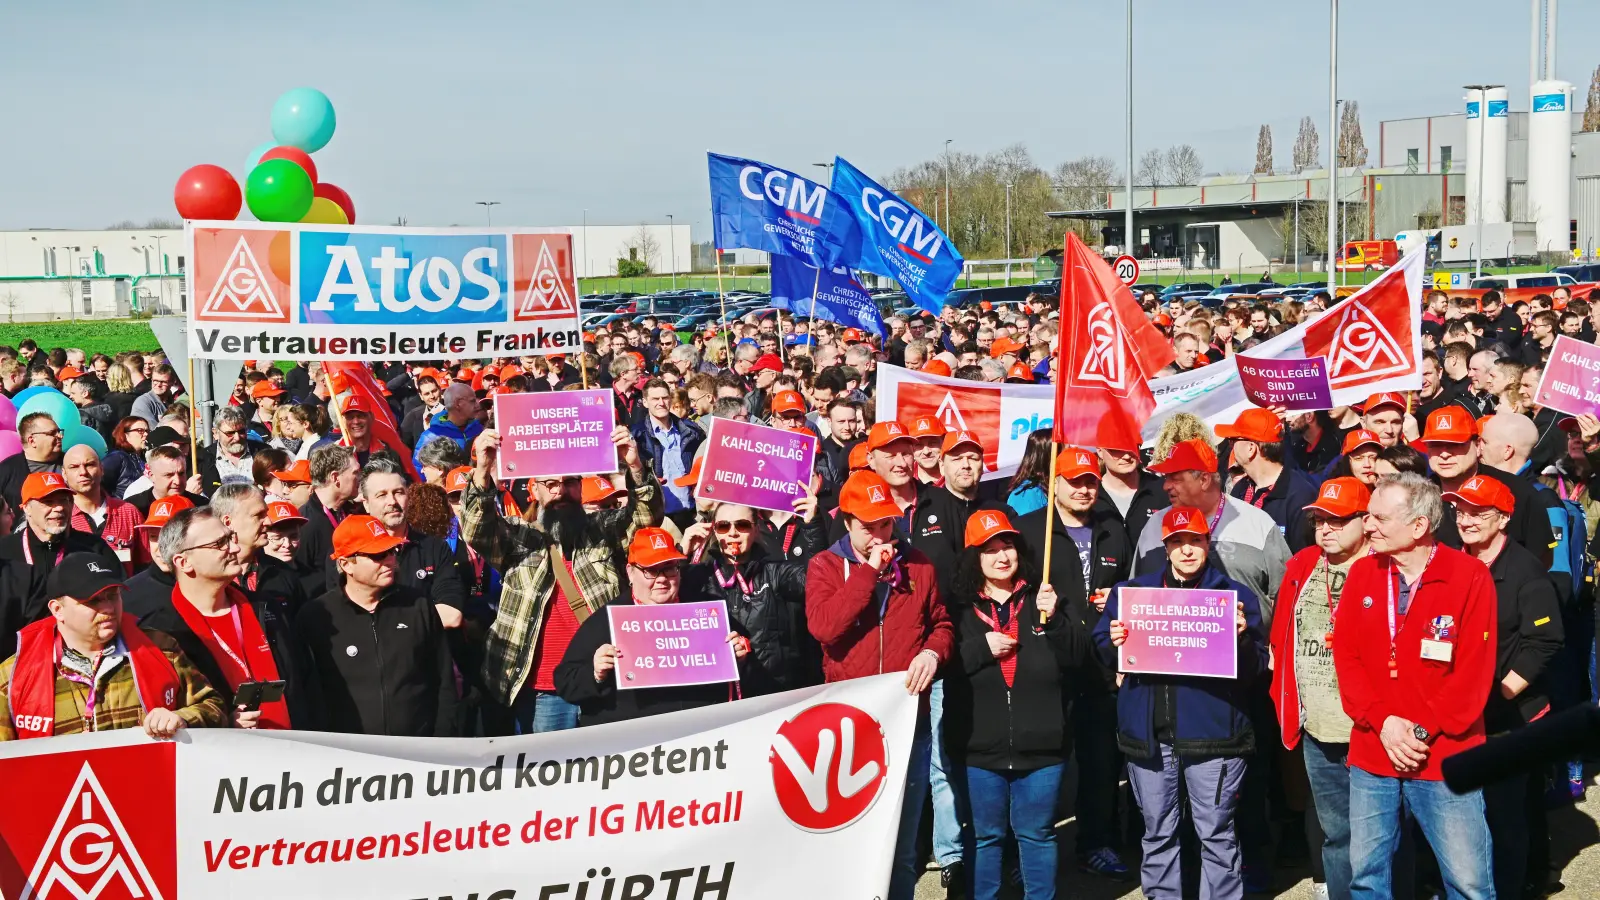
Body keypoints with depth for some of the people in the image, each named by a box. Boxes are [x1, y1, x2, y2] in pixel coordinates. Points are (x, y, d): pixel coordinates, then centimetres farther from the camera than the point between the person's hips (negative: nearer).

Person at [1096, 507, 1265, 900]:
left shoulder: (1237, 595, 2)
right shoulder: (1131, 591, 10)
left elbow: (1257, 667, -1)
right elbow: (1101, 652, 9)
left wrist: (1242, 637, -20)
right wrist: (1114, 642, -12)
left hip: (1211, 733, -3)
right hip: (1149, 733, 3)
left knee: (1216, 836, 3)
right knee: (1157, 835, 13)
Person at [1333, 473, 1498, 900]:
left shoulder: (1470, 576, -8)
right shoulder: (1362, 572, 5)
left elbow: (1474, 672, -10)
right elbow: (1345, 654, 3)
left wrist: (1423, 730, -14)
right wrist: (1381, 722, -9)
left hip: (1445, 757, -4)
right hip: (1371, 757, 4)